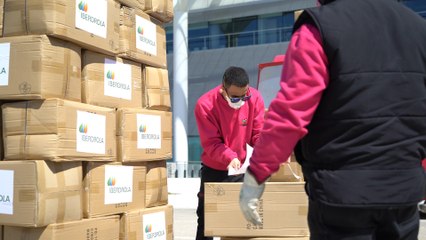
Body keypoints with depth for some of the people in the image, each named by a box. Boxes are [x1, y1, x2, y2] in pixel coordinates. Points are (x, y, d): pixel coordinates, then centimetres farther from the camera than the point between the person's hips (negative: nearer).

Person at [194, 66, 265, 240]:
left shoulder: (255, 98, -12)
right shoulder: (205, 104, -20)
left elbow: (259, 133, -7)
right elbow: (211, 142, -20)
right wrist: (230, 157, -36)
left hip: (243, 169, 2)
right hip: (214, 170, -2)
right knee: (206, 219, 6)